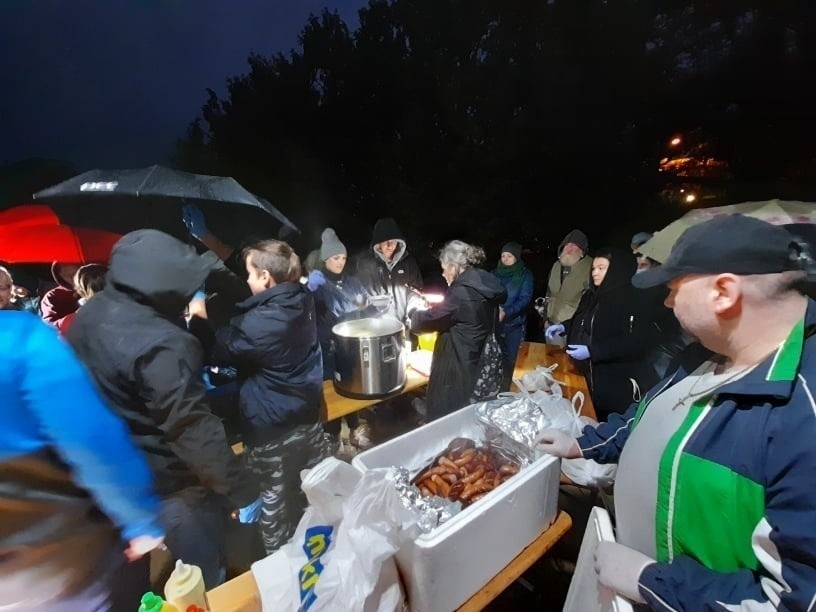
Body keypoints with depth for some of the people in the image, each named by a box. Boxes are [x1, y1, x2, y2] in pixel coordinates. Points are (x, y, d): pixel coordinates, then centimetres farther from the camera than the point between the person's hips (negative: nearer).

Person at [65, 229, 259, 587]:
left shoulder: (89, 316, -3)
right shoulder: (160, 344, -33)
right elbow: (194, 431, -32)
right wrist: (242, 491, -23)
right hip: (170, 485, -9)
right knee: (205, 583, 15)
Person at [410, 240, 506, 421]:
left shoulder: (461, 292, -24)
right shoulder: (486, 283, 2)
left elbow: (431, 319, -18)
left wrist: (415, 315, 6)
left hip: (459, 368, -9)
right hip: (481, 364, 9)